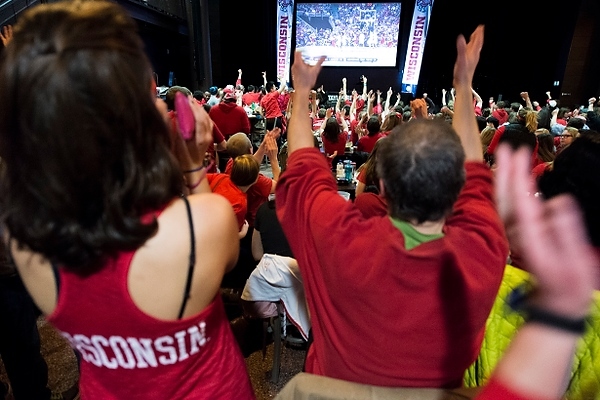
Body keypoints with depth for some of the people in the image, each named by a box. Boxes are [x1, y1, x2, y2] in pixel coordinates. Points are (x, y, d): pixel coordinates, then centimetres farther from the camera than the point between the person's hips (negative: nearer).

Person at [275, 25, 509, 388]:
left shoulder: (342, 240, -39)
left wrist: (302, 91, -5)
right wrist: (464, 84, -1)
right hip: (438, 389, 2)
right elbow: (474, 172, -11)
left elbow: (303, 166, -19)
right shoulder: (485, 251, -32)